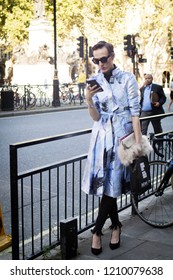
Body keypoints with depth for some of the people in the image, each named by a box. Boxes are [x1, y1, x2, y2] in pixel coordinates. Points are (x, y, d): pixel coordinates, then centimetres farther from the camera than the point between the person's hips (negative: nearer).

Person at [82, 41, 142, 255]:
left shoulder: (127, 79, -5)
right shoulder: (94, 81, 4)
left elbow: (135, 112, -5)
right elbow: (96, 117, -1)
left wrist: (138, 142, -10)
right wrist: (89, 100, -20)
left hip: (122, 135, -3)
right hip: (101, 135, 4)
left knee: (111, 184, -3)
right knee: (104, 182, 5)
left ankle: (97, 231, 8)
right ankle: (115, 225, 25)